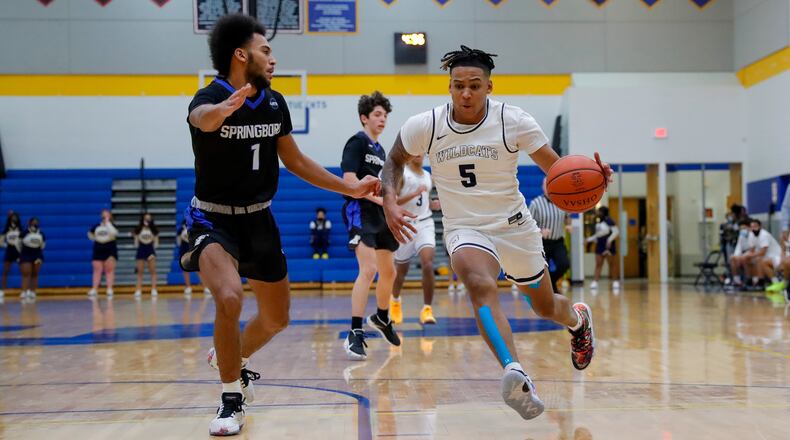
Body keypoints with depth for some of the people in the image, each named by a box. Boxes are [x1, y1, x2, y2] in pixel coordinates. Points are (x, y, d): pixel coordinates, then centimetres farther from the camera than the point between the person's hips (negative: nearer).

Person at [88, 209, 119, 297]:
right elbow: (90, 235, 21)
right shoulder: (96, 226, 6)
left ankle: (109, 289, 1)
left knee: (109, 270, 0)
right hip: (98, 250, 3)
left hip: (110, 251, -3)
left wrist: (107, 222, -20)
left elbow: (113, 233, -26)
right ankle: (94, 289, 1)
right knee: (97, 270, 1)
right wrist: (96, 239, 6)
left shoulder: (112, 225, -3)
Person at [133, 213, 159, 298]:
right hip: (141, 250, 0)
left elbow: (156, 243, 2)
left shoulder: (154, 230, 2)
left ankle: (154, 290, -4)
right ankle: (138, 290, 4)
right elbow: (136, 243, 6)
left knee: (153, 271, -3)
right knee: (140, 271, 2)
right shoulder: (138, 229, 1)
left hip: (150, 250, 0)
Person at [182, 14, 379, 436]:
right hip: (214, 218, -6)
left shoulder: (275, 103, 0)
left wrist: (351, 188, 11)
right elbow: (202, 118, -45)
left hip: (259, 218, 6)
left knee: (276, 318, 12)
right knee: (229, 298, -30)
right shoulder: (209, 98, -19)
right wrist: (224, 108, -70)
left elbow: (295, 161, 12)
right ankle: (232, 400, -10)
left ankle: (235, 359, 45)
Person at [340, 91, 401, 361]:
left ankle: (381, 318, 41)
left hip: (380, 217, 9)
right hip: (360, 212, -9)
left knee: (388, 272, 17)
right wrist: (378, 198, -19)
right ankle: (354, 335, -22)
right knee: (369, 270, -22)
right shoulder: (357, 142, -6)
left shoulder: (379, 149, 19)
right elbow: (349, 179, -18)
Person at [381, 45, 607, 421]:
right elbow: (394, 161, 7)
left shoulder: (514, 121, -13)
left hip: (515, 225, 1)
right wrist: (390, 201, -12)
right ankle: (515, 374, -48)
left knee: (545, 307, 18)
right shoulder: (424, 127, -11)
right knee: (480, 284, -36)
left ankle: (578, 319, 57)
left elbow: (556, 168, -8)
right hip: (466, 230, -1)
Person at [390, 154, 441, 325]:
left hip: (425, 224, 3)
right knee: (401, 269, 12)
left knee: (428, 264, -19)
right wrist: (414, 194, -25)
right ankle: (395, 301, 42)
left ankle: (427, 309, -13)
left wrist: (434, 205, 4)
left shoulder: (428, 176, 12)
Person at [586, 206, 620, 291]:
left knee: (612, 264, 3)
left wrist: (610, 240, -23)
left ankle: (615, 282, 10)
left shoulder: (608, 220, -12)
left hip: (608, 245, -7)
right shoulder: (598, 222, 11)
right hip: (599, 245, 7)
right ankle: (595, 282, -4)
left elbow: (616, 231, -15)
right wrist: (590, 239, 16)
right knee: (598, 264, 0)